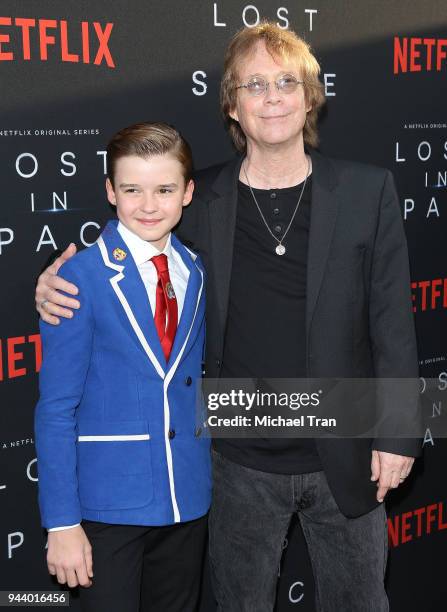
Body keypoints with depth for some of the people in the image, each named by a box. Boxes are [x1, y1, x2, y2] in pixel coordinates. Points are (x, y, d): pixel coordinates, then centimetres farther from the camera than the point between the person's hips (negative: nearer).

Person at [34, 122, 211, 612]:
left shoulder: (197, 273, 3)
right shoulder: (81, 278, -12)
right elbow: (56, 410, -12)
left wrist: (204, 471, 9)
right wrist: (62, 521, -13)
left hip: (188, 497, 5)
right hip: (109, 500, -5)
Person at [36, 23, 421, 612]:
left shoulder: (368, 191, -5)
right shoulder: (200, 200, -4)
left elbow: (393, 321, -3)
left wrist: (397, 434, -5)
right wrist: (60, 286, -12)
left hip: (346, 458, 0)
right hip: (242, 462, 1)